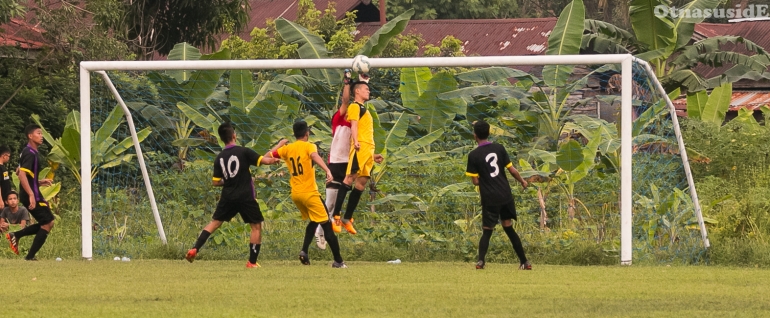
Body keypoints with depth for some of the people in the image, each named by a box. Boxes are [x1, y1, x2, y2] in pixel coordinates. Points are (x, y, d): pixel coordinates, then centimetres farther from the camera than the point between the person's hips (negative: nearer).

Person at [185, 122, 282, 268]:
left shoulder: (219, 158, 4)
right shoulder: (243, 152, -10)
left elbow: (216, 182, 7)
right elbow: (265, 160, -13)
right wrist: (274, 160, 9)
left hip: (228, 197, 4)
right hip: (246, 197, -4)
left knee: (214, 223, 15)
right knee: (256, 226, 8)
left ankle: (194, 249, 5)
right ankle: (252, 261, 5)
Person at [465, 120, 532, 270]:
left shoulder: (473, 155, -8)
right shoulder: (499, 148, 1)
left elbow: (475, 181, -7)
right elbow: (512, 169, 2)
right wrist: (522, 181, 20)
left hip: (490, 198, -3)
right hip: (506, 195, 3)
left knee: (487, 231, 6)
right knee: (509, 228, 16)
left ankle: (481, 260, -17)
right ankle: (524, 262, 18)